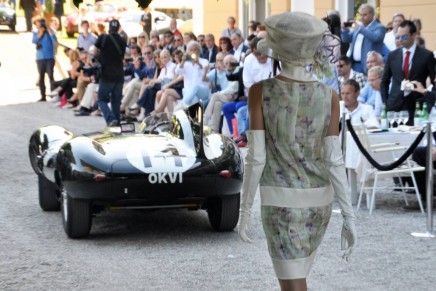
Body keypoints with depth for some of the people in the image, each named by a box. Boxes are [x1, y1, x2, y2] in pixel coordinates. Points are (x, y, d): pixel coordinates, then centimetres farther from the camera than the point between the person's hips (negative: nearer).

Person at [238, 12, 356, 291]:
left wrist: (244, 209, -2)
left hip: (281, 203, -4)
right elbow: (334, 160, -10)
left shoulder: (260, 91, -13)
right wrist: (349, 217, -6)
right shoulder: (329, 96, -7)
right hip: (318, 201, 4)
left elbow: (255, 157, -13)